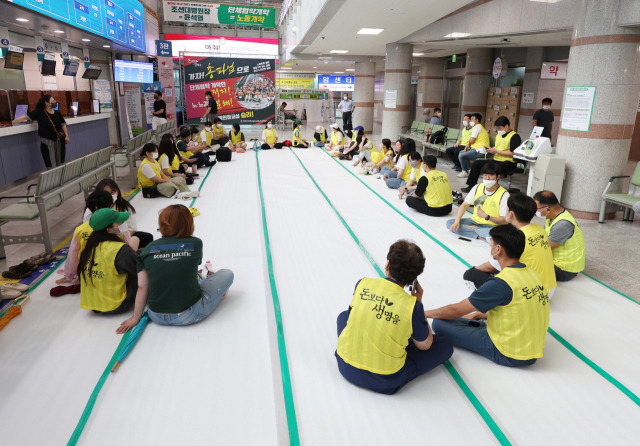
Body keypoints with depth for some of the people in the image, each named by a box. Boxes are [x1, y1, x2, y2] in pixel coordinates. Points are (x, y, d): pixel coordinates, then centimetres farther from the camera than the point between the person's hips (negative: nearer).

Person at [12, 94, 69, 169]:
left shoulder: (57, 113, 7)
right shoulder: (39, 112, -3)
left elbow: (63, 124, 12)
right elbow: (26, 117, -2)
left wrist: (66, 136, 3)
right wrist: (11, 122, -5)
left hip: (59, 140, 3)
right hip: (47, 141, -3)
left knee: (60, 162, 8)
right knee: (51, 164, -3)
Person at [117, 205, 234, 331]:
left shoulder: (148, 249, -3)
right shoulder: (195, 243, -7)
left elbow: (142, 287, -1)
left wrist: (136, 317, 11)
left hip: (157, 318, 4)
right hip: (189, 316, -3)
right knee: (227, 274, 12)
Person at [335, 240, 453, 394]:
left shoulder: (362, 284, -11)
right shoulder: (412, 306, -19)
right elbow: (425, 345, -2)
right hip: (385, 382, -3)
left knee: (344, 316, 32)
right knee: (445, 346, 11)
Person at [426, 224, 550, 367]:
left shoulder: (501, 283, -26)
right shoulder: (531, 273, -2)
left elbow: (455, 310, -17)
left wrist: (424, 313, -1)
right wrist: (480, 314, 21)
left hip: (509, 355, -8)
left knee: (440, 324, -11)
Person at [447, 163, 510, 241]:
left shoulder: (504, 195, -14)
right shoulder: (477, 187, 0)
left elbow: (504, 221, -16)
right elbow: (464, 205, 3)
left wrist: (487, 216, -29)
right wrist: (457, 221, -13)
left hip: (492, 225, -4)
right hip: (475, 221, 5)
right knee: (450, 223, -15)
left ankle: (473, 228, -12)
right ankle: (480, 236, -20)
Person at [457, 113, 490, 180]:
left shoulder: (477, 127, -10)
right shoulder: (479, 127, 23)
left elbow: (472, 140, -16)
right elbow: (473, 140, 19)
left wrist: (468, 143, 6)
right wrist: (468, 144, 2)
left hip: (480, 151, -11)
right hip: (478, 149, 11)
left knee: (461, 156, -16)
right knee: (461, 152, 18)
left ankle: (465, 172, 1)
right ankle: (469, 169, 14)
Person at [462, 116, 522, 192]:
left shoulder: (515, 136, -10)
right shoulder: (499, 135, 17)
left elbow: (513, 153, -19)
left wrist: (496, 151, -15)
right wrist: (491, 150, 3)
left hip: (508, 163, -8)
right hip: (496, 160, 9)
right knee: (477, 163, -3)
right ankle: (472, 185, 1)